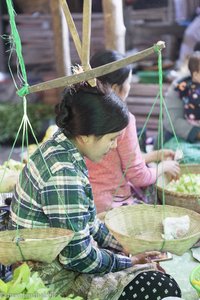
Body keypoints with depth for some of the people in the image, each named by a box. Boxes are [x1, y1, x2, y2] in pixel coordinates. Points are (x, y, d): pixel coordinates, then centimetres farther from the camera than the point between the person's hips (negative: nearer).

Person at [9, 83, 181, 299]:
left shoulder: (60, 145, 0)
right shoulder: (63, 175, -28)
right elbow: (78, 257, -23)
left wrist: (120, 248, 7)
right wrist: (128, 262, -8)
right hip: (56, 276, -9)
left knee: (154, 272, 12)